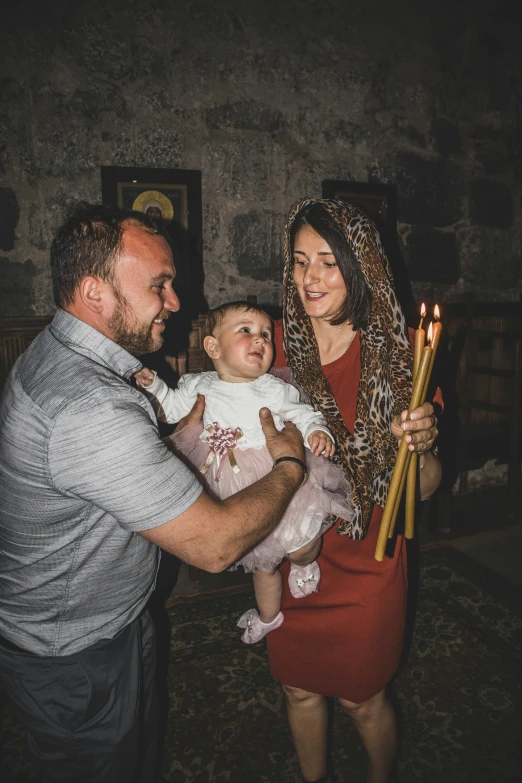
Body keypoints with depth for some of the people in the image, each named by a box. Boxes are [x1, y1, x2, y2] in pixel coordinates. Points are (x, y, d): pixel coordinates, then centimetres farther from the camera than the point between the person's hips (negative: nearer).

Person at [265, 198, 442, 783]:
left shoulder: (395, 354, -13)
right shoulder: (276, 343, -8)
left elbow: (423, 489, -9)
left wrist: (419, 445, -30)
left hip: (366, 559, -2)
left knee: (361, 698, 18)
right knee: (299, 687, 22)